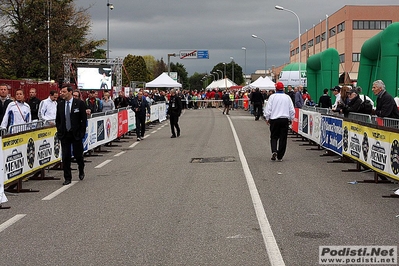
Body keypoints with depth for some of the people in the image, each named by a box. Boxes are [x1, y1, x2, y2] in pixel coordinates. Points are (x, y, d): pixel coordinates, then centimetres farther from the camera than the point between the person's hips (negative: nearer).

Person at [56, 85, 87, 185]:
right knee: (65, 157, 0)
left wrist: (82, 132, -8)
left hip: (76, 134, -3)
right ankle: (67, 178, 9)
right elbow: (57, 120, 14)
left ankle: (81, 171, 34)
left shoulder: (79, 103, -5)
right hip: (64, 135, 3)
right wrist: (59, 131, 5)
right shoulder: (60, 104, 6)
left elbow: (84, 119, -4)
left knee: (78, 154, 4)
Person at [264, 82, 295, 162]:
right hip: (285, 120, 1)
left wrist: (267, 119, 9)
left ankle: (274, 151, -14)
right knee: (283, 138, 6)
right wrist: (291, 119, 20)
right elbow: (292, 110, 7)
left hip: (274, 119, -1)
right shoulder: (287, 97, 3)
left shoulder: (272, 96, -4)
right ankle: (280, 156, 7)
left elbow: (268, 109, -3)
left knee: (274, 137, 10)